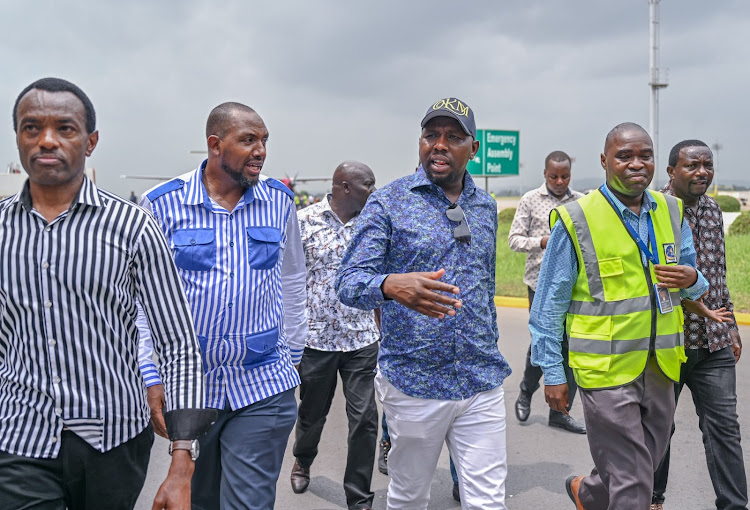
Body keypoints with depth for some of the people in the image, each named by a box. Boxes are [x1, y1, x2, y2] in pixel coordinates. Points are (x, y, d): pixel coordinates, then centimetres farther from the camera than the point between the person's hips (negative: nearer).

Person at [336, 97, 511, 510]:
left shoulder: (486, 207, 9)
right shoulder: (387, 203, -7)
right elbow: (349, 282, -16)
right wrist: (391, 286, -37)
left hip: (482, 384, 4)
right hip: (413, 383, -3)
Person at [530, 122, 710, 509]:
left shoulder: (672, 212, 6)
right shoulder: (575, 221, -11)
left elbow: (695, 284, 16)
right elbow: (549, 305, -6)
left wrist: (691, 280, -9)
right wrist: (553, 373, -7)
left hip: (661, 367, 6)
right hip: (606, 371, -6)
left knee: (645, 466, 21)